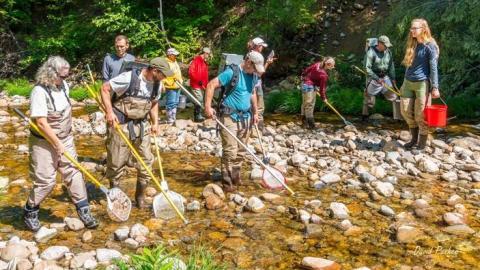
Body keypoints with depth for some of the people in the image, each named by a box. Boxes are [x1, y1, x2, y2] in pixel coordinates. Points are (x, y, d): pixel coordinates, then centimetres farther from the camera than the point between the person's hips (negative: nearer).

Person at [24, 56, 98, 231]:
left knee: (74, 174, 4)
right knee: (46, 181, -1)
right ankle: (30, 212, 22)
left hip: (65, 140, 7)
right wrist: (57, 144, -19)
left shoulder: (63, 86, 1)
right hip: (44, 143, -6)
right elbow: (42, 123, -23)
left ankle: (84, 212, 11)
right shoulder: (40, 92, -22)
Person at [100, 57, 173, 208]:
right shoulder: (129, 78, -20)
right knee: (117, 161, 4)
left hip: (141, 125, 6)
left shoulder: (157, 84, 0)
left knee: (147, 160, 5)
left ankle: (140, 195, 23)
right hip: (121, 124, -5)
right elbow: (105, 88, -13)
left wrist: (155, 123, 7)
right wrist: (109, 111, -20)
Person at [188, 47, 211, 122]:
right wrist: (199, 81, -21)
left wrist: (206, 84, 9)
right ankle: (198, 116, -6)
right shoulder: (196, 60, -13)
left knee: (199, 100, 13)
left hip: (201, 85, 9)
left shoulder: (204, 63, 15)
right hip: (196, 85, -9)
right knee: (199, 100, -12)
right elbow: (191, 72, -21)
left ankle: (197, 115, 22)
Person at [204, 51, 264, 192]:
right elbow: (211, 85, -16)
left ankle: (236, 177, 25)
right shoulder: (232, 72, -14)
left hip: (245, 118, 7)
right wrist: (208, 107, -22)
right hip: (229, 117, -7)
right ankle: (227, 181, -1)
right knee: (230, 150, -10)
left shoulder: (253, 76, 9)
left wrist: (255, 112, 21)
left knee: (241, 151, 11)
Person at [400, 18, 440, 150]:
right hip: (408, 82, 7)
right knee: (405, 111, 6)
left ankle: (422, 142, 14)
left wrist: (435, 87, -14)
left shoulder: (429, 46, -8)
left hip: (422, 83, -7)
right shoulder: (412, 45, 12)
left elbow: (434, 68, -10)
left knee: (420, 115, -1)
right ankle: (414, 138, 23)